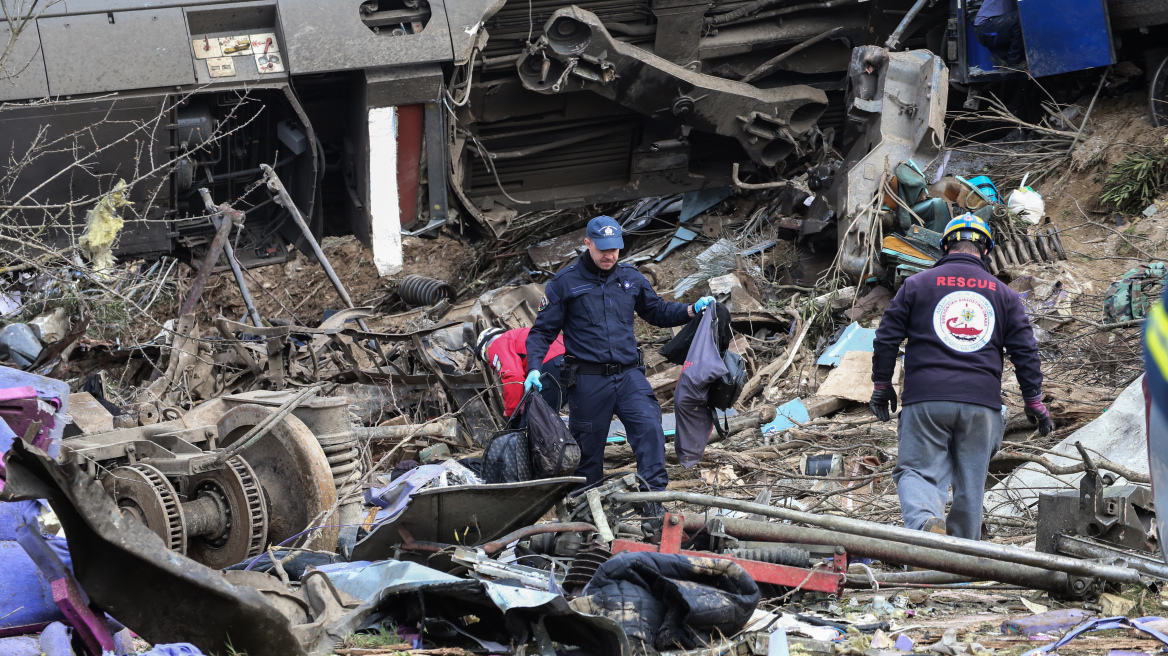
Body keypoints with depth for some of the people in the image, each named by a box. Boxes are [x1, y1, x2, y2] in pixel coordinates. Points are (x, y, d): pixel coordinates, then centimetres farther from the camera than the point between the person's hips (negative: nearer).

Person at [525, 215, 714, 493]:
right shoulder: (566, 282, 0)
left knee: (650, 429, -17)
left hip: (629, 376, 2)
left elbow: (658, 311, 24)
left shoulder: (631, 278, 11)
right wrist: (533, 368, -13)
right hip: (588, 382, -2)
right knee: (588, 449, 6)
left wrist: (692, 310, 7)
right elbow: (542, 331, 1)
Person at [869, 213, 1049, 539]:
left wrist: (881, 384, 17)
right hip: (981, 404, 2)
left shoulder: (917, 284, 7)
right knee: (970, 483, 9)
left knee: (917, 471, -2)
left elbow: (886, 337, 6)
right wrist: (1034, 400, 18)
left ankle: (925, 521, -32)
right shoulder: (1004, 294, 13)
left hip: (925, 401, -2)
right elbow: (1025, 350, 11)